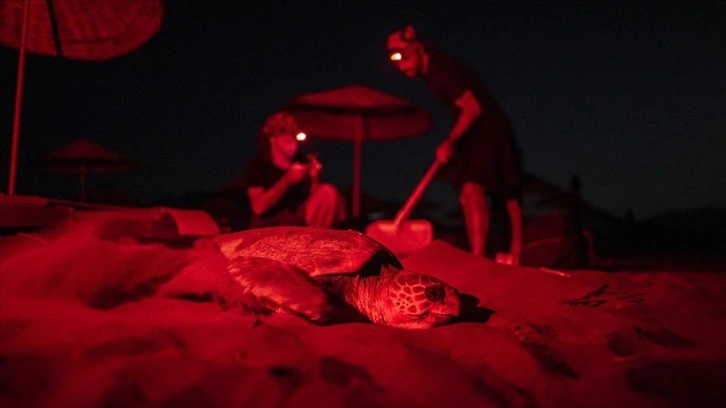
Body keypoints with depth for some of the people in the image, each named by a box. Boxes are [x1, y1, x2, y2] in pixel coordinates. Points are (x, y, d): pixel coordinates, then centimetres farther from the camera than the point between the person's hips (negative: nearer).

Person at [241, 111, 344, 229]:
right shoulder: (257, 165, -4)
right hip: (268, 225, -3)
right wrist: (287, 181, -22)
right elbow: (258, 207, -14)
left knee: (328, 192, -19)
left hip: (299, 219, 3)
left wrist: (314, 178, -13)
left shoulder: (302, 161, 5)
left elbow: (316, 201, 6)